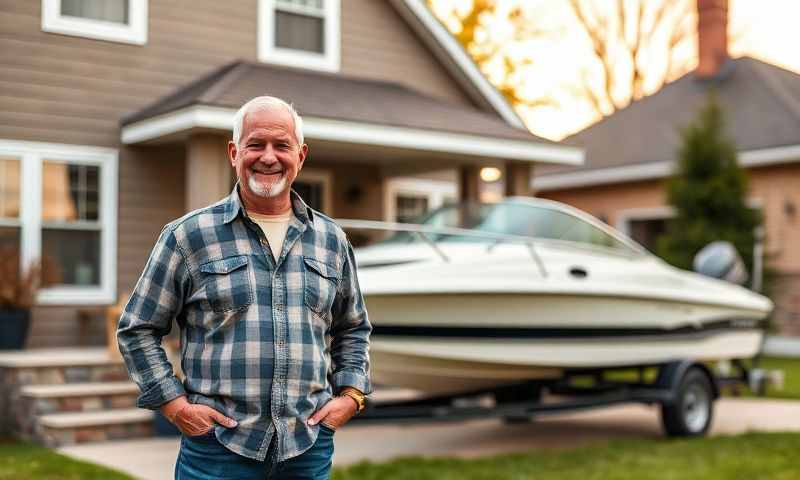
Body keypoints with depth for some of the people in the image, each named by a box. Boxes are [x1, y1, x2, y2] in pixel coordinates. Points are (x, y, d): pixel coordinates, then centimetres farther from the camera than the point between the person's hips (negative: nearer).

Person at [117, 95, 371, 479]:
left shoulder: (331, 240, 9)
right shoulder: (188, 236, -1)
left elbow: (353, 328, 21)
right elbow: (136, 329, 3)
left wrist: (351, 394, 7)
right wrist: (176, 404, -5)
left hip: (310, 446, 3)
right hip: (218, 446, -3)